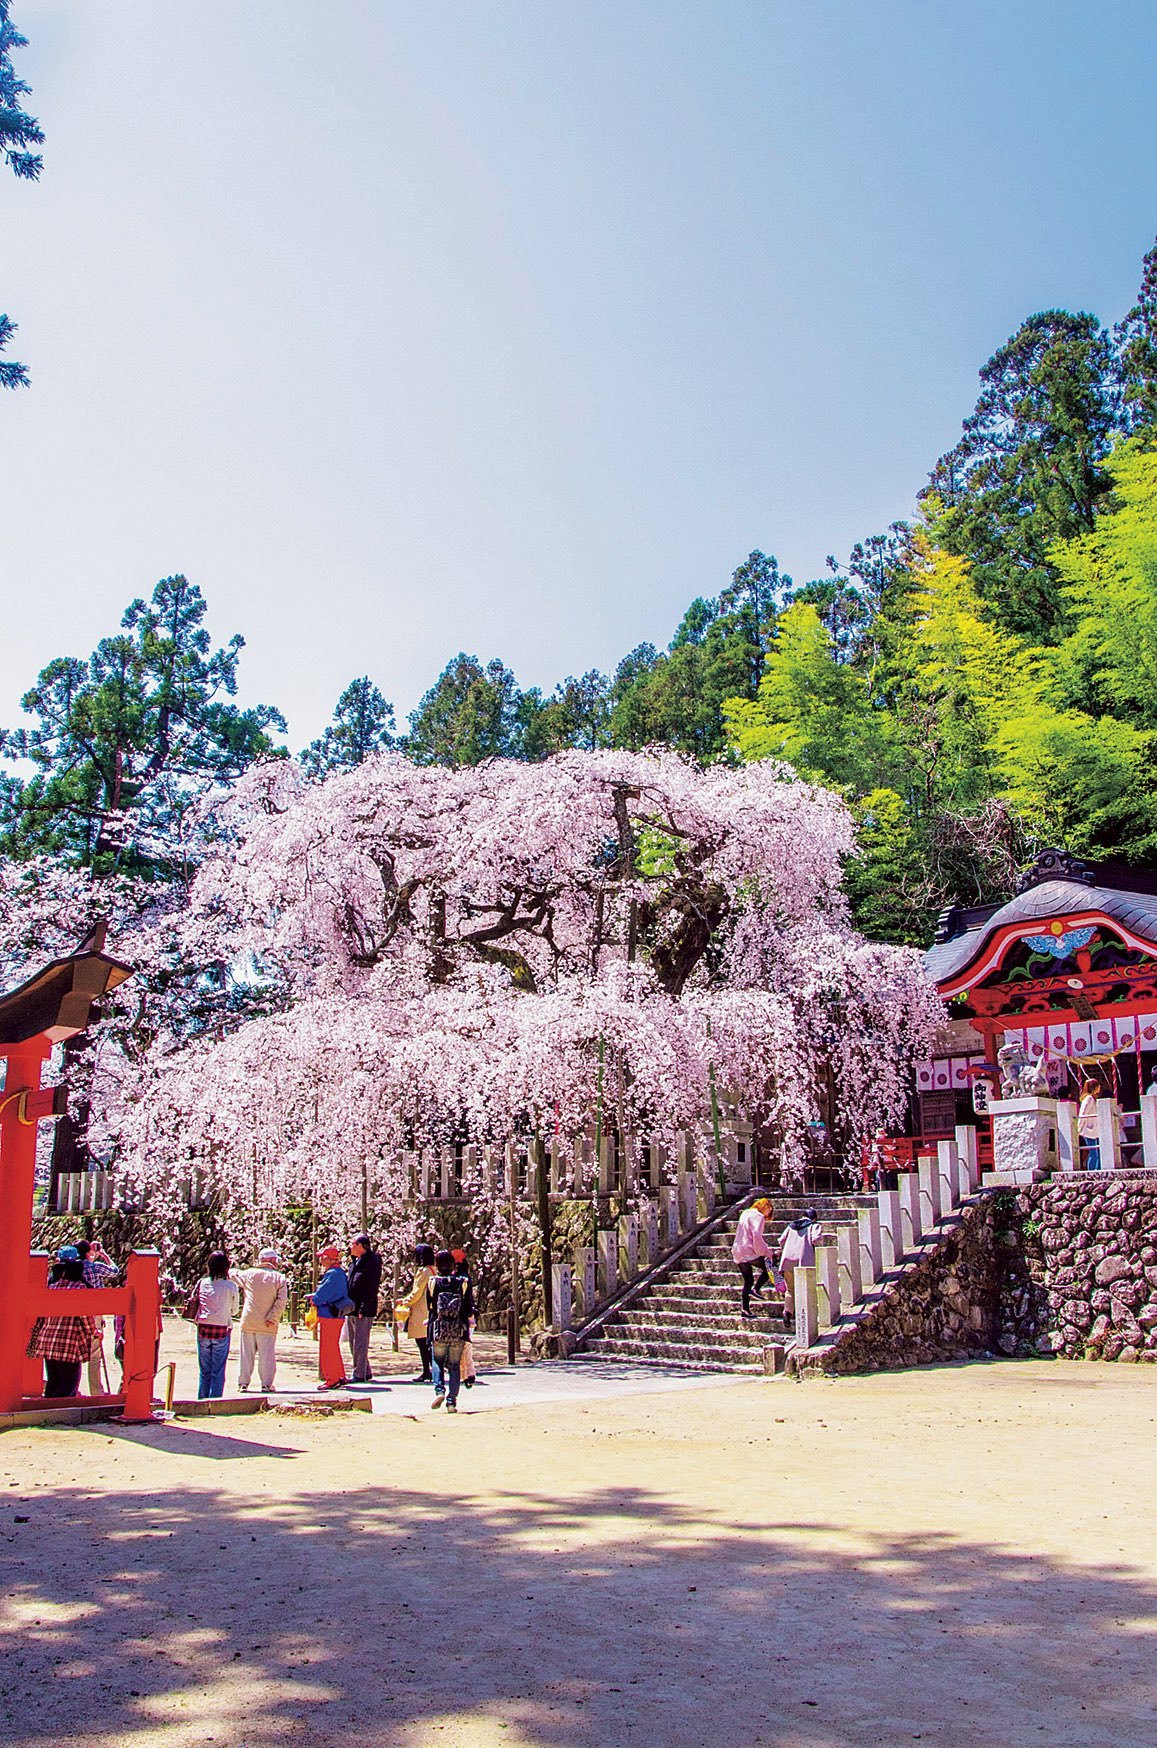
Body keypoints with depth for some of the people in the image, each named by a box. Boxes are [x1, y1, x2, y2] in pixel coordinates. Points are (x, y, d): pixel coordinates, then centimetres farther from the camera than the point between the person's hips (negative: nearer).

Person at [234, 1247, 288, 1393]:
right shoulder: (280, 1278, -3)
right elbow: (281, 1301, -11)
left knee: (246, 1354, 10)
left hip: (248, 1322, 2)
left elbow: (234, 1275, 20)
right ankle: (266, 1384, 1)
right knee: (267, 1355, 3)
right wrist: (272, 1318, -10)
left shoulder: (249, 1274, 2)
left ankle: (243, 1382, 12)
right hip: (267, 1326, -2)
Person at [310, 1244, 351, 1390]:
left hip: (329, 1316, -10)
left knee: (327, 1349, -2)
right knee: (334, 1348, 18)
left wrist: (314, 1300, 2)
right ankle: (340, 1377, 23)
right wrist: (315, 1296, 6)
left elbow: (323, 1294, -18)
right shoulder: (340, 1273, 12)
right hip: (337, 1316, 10)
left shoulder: (333, 1274, -19)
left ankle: (331, 1380, 2)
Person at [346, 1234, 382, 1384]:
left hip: (364, 1311, -9)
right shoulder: (356, 1262, 16)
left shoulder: (373, 1262, -11)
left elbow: (371, 1289, -17)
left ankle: (359, 1375, -2)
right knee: (353, 1343, 13)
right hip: (352, 1310, 9)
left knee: (360, 1343, -6)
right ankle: (366, 1372, 22)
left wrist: (363, 1309, -21)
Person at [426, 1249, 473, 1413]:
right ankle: (451, 1401, 3)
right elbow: (470, 1310, 0)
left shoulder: (433, 1283, -5)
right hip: (459, 1332, 0)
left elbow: (429, 1307, 4)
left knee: (437, 1360, 19)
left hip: (438, 1330, 0)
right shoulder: (463, 1283, -5)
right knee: (454, 1365, 11)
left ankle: (439, 1390, -3)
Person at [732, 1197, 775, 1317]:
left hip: (738, 1252, 9)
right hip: (749, 1252, -9)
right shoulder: (758, 1216, -8)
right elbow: (757, 1236, -19)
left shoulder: (745, 1213, 20)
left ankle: (746, 1309, 11)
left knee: (748, 1281, 13)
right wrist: (766, 1252, -13)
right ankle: (756, 1289, -6)